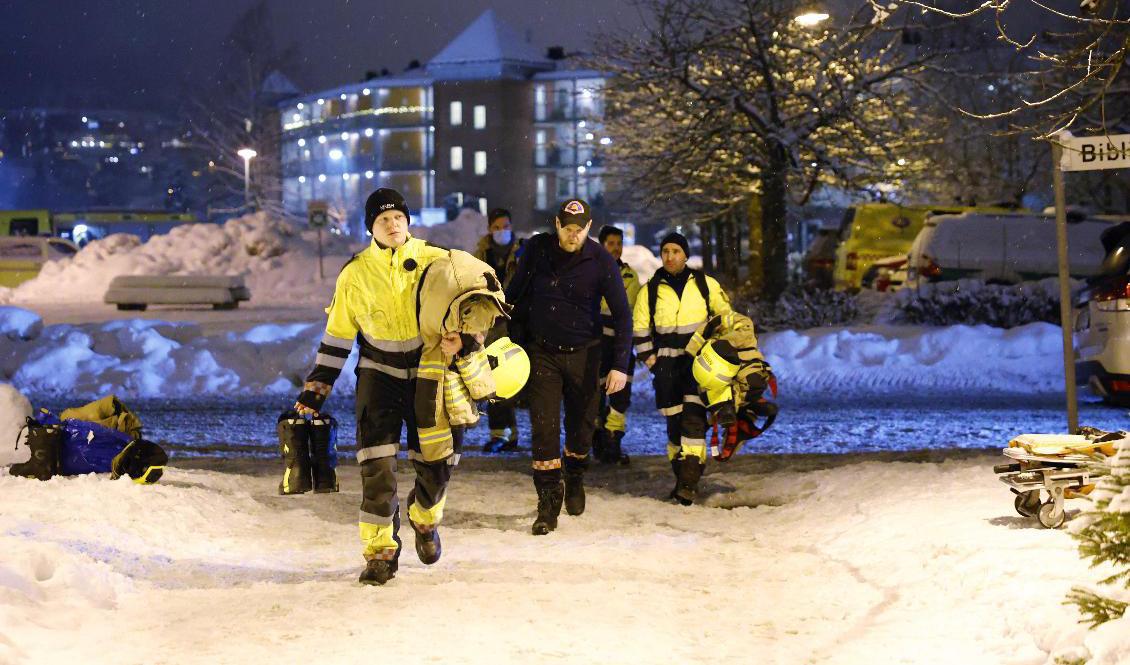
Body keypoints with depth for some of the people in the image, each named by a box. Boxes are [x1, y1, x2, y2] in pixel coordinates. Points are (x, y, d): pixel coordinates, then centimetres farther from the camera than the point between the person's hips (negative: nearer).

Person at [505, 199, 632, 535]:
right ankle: (549, 501, -2)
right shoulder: (536, 249, -6)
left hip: (583, 355, 0)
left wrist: (620, 365, -16)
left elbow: (622, 315, -9)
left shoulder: (601, 261, -12)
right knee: (544, 427, -8)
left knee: (582, 425, 10)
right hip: (542, 352, 0)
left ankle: (574, 479, 38)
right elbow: (515, 293, 8)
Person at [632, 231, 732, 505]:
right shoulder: (651, 290, 5)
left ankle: (690, 479, -18)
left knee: (693, 418, -14)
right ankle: (681, 475, 13)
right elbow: (639, 329, 13)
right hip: (668, 366, 2)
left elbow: (726, 317, 11)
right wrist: (650, 359, 5)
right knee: (674, 422, 3)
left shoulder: (705, 284, 2)